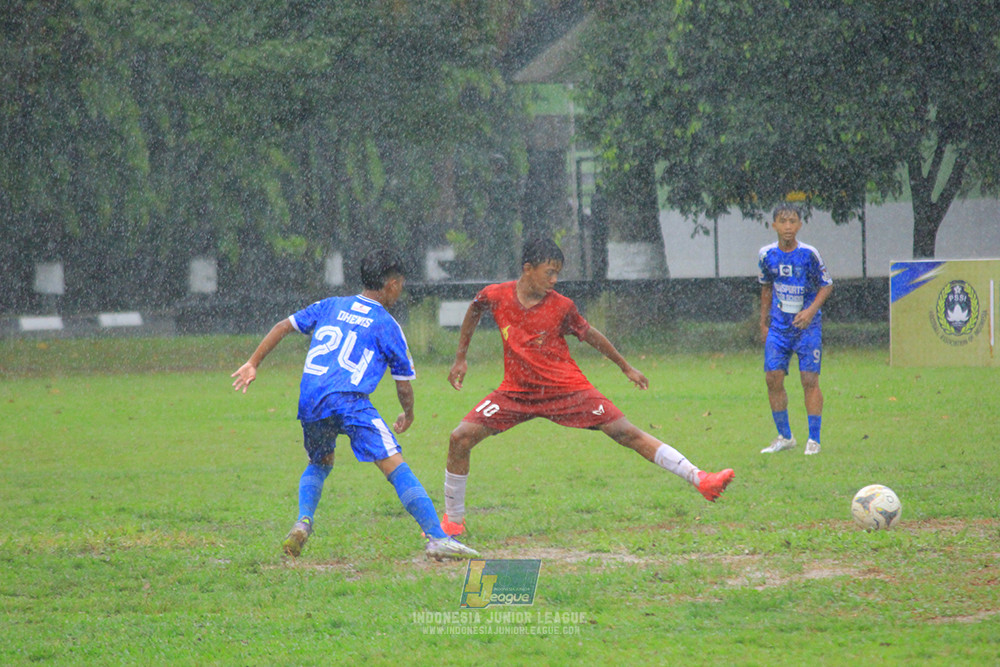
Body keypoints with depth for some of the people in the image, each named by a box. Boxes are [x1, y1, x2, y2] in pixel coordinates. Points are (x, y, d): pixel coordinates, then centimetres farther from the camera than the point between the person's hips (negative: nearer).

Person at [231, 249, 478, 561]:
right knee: (395, 466, -9)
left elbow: (282, 327, 20)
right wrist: (408, 415, 33)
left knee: (319, 464, 29)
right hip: (349, 400, -5)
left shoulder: (330, 306, 21)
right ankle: (437, 538, -19)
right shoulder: (387, 326, 10)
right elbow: (404, 385, 14)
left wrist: (252, 364, 26)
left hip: (309, 403, 5)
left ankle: (303, 521, 5)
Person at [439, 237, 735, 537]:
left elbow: (591, 335, 6)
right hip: (517, 390, 2)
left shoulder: (561, 306, -11)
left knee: (627, 433, -9)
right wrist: (460, 359, 18)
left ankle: (699, 479, -11)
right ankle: (453, 518, 6)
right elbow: (473, 313, 15)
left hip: (567, 388, -2)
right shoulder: (494, 296, -9)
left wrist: (626, 368, 17)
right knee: (460, 438, -12)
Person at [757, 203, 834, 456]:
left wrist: (811, 311, -17)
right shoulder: (767, 255, 0)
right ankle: (784, 437, 12)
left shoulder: (809, 254, -11)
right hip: (779, 326, 3)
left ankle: (814, 439, 1)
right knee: (773, 378, -3)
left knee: (809, 379, -8)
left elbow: (827, 286, -2)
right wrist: (763, 323, 15)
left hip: (807, 325, -3)